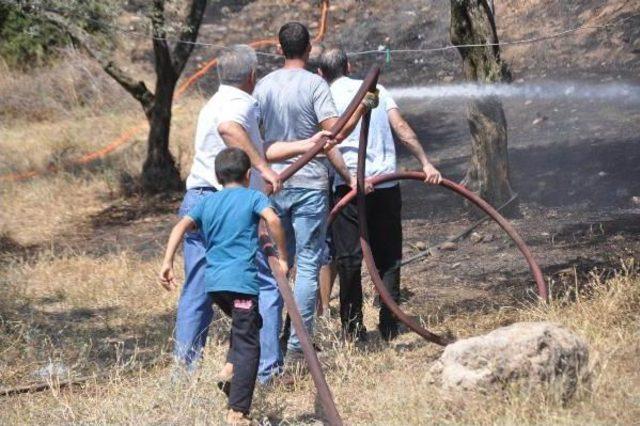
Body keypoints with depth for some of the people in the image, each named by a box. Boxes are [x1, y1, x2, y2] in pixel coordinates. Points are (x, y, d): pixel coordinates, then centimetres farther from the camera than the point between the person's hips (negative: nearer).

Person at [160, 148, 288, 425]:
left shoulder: (207, 202, 17)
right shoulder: (253, 197, 5)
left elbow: (181, 226, 3)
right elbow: (272, 220, -14)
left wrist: (168, 262, 0)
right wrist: (282, 257, -8)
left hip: (213, 281, 6)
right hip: (242, 280, -6)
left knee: (245, 326, 30)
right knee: (248, 344, -3)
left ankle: (230, 367, 10)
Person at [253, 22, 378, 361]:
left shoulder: (264, 86, 6)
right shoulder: (315, 85, -9)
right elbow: (335, 133, -16)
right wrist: (362, 107, -3)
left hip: (274, 184, 5)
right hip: (309, 184, -5)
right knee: (308, 266, 0)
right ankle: (298, 343, -4)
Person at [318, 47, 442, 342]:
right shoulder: (375, 89, 13)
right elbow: (402, 129, 3)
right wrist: (426, 163, 0)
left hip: (348, 184, -3)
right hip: (386, 182, 3)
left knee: (348, 257, 3)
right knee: (388, 256, 11)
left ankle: (353, 327, 2)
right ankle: (389, 325, 8)